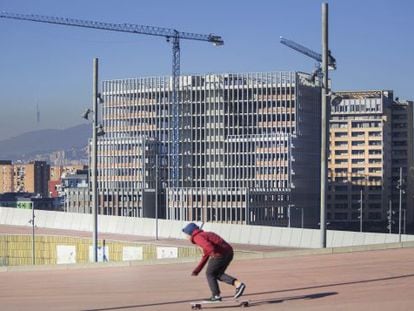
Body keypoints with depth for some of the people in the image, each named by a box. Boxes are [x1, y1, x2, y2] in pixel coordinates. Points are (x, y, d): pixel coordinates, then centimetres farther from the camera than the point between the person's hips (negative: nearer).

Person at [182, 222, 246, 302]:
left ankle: (216, 295, 15)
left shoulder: (197, 237, -1)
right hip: (229, 252, 9)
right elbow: (205, 257, 34)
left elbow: (207, 245, -24)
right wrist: (197, 270, 36)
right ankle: (238, 284, 7)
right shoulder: (204, 235, 29)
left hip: (220, 253, -9)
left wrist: (214, 253, -41)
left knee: (210, 274, 11)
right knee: (218, 274, 22)